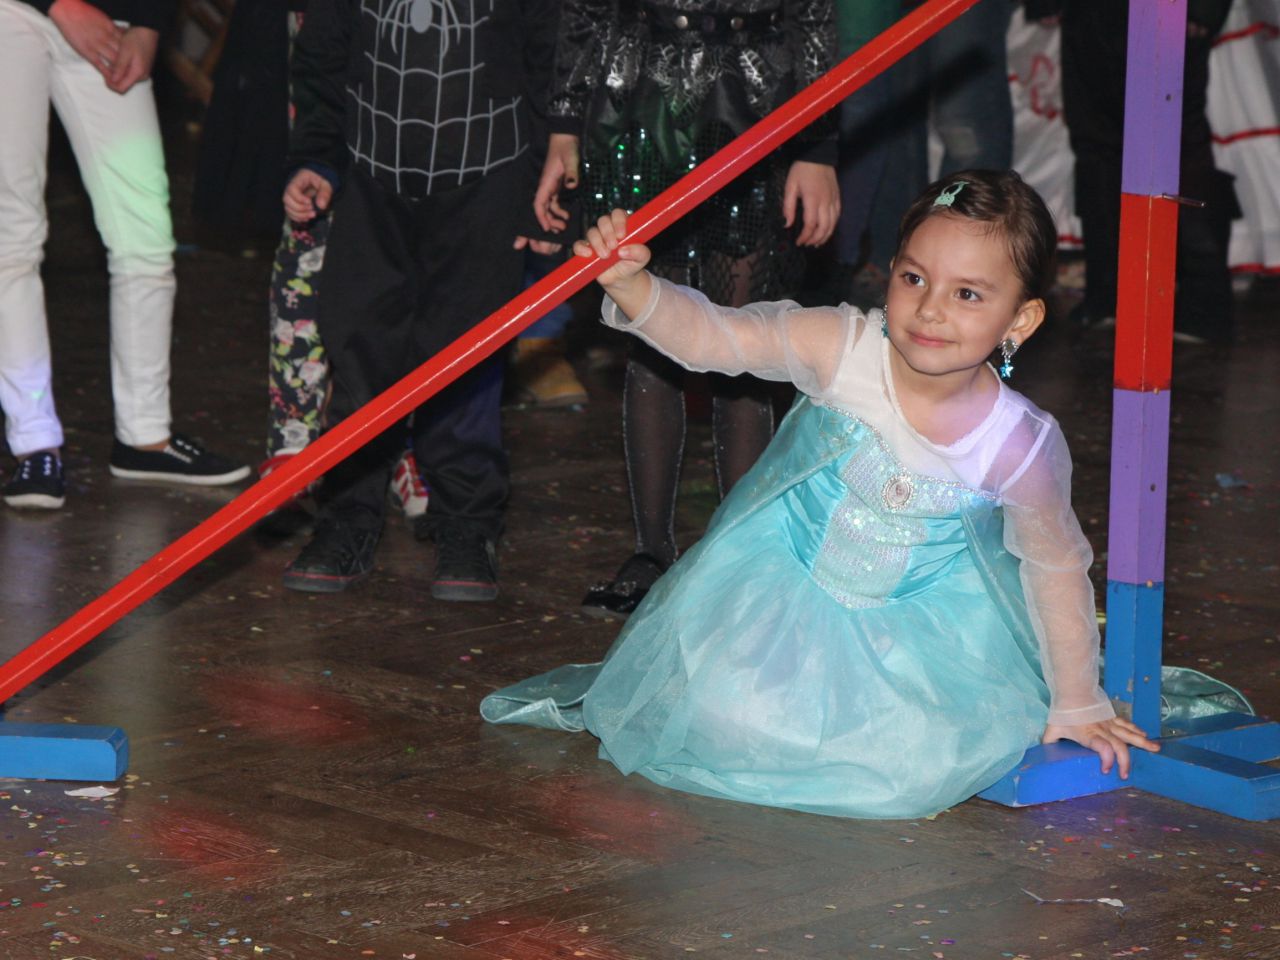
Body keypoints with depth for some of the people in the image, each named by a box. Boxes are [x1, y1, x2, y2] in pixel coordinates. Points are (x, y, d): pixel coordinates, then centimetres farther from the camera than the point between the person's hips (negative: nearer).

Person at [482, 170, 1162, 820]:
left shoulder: (1021, 447, -23)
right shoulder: (841, 348, -24)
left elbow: (1057, 570, -8)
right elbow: (708, 335, -24)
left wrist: (1076, 707, 2)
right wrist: (630, 286, -45)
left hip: (922, 622, 0)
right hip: (789, 577, 0)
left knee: (923, 762, -18)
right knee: (727, 714, -17)